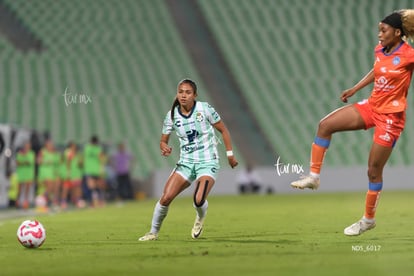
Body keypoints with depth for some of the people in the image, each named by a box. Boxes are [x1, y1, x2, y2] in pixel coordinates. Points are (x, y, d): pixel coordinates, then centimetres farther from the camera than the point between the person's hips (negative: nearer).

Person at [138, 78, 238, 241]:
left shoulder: (204, 109, -9)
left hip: (207, 162, -3)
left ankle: (200, 218, 13)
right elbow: (163, 140, 7)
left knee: (199, 200, -24)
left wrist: (230, 154, 1)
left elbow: (223, 130, 2)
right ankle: (153, 232, 8)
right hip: (186, 162, 3)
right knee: (166, 197, -13)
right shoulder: (172, 115, -2)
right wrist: (164, 148, -17)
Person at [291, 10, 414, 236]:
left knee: (374, 170, 0)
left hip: (390, 116, -7)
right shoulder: (381, 50, 3)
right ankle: (314, 176, 1)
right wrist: (355, 89, 22)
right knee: (325, 125, -6)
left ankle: (369, 219, 17)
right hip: (371, 107, 7)